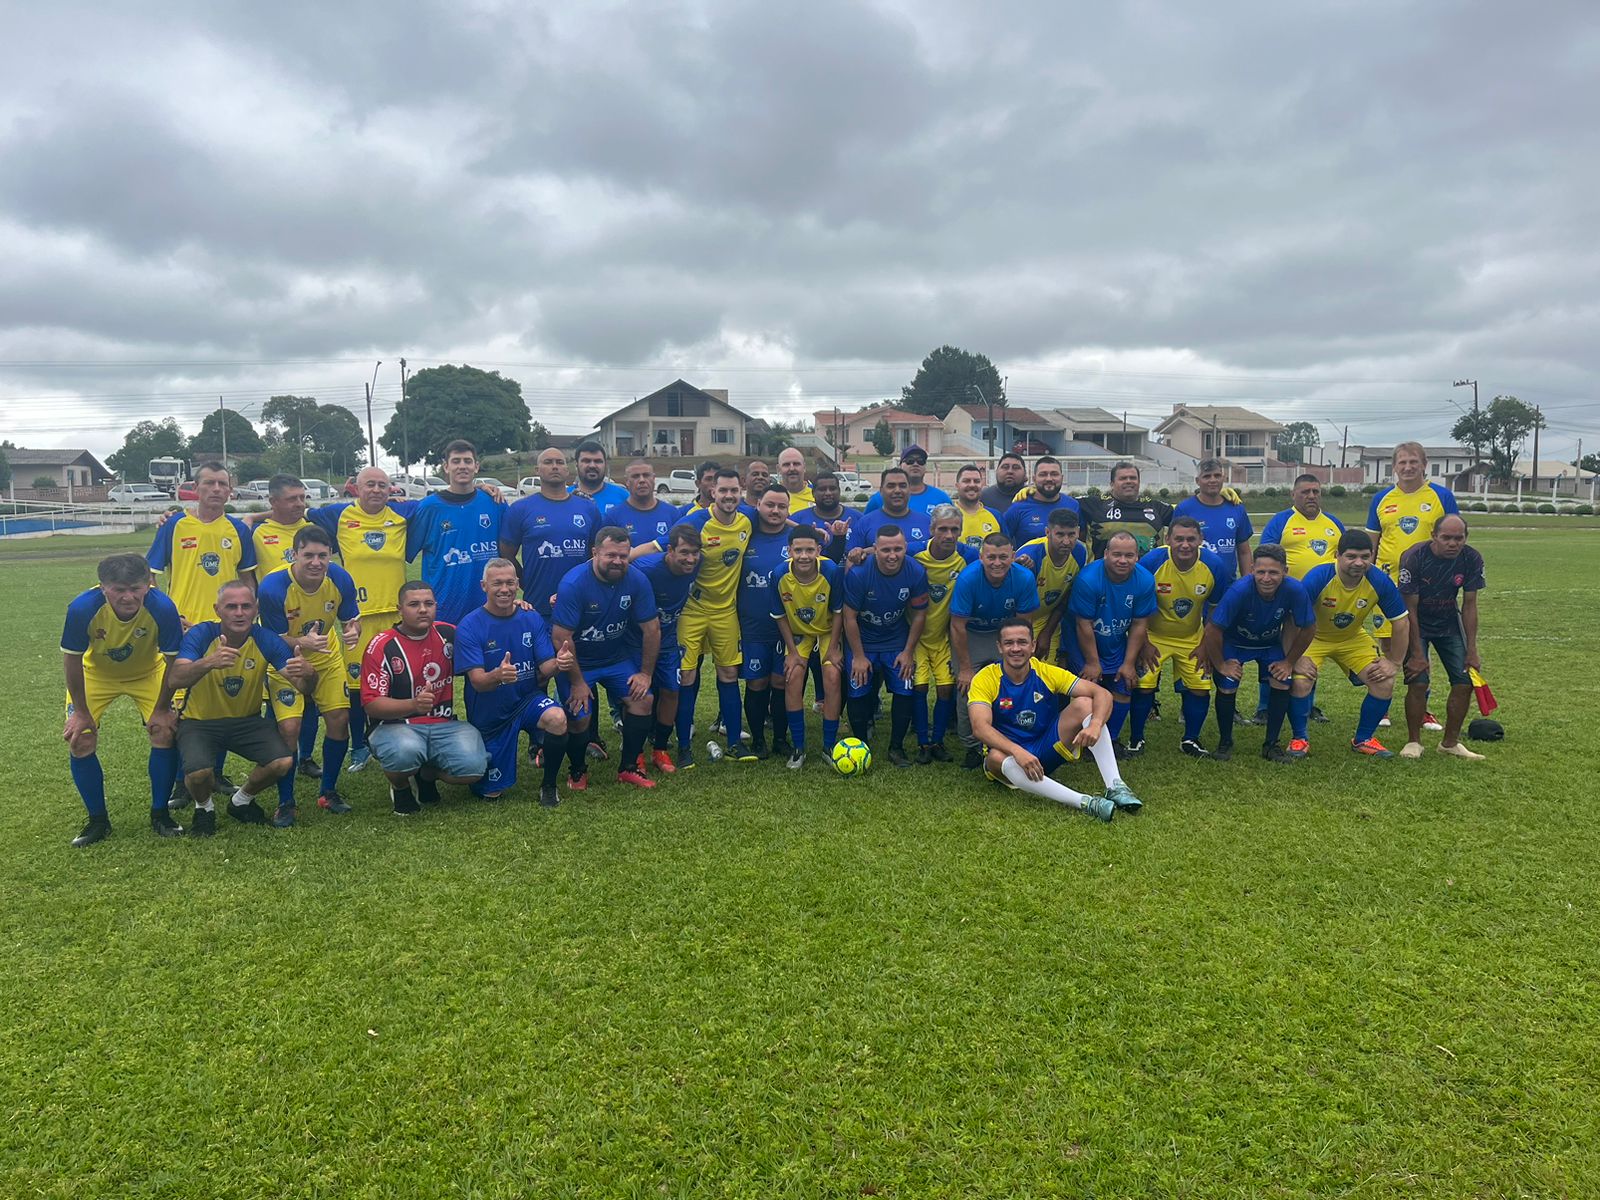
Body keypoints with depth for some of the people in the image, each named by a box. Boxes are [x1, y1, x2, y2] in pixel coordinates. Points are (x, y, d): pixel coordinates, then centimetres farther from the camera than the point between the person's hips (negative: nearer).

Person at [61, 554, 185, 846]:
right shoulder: (82, 608, -34)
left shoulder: (162, 607, -35)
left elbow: (172, 661, -20)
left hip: (147, 672, 0)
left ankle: (160, 814, 6)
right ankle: (98, 820, 11)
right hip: (96, 674, 0)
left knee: (165, 732, -13)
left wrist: (161, 708, -13)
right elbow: (72, 660, -18)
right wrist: (81, 712, -11)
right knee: (79, 741, -8)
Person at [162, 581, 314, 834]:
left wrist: (307, 673, -43)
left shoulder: (266, 639, -13)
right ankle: (204, 808, 10)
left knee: (283, 762, -22)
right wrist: (209, 663, -55)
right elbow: (174, 680, -34)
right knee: (199, 773, -30)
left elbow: (302, 686, -18)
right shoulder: (200, 635, -18)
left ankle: (242, 801, 12)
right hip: (199, 722, -2)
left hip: (247, 720, 2)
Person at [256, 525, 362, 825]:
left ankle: (328, 792, 21)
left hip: (327, 658, 4)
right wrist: (304, 642, -45)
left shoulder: (340, 579, -21)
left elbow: (352, 619, -7)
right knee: (289, 728, -15)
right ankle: (285, 803, 5)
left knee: (340, 721, 0)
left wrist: (353, 631, -32)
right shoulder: (272, 588, -31)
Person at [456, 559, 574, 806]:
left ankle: (548, 785, -8)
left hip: (528, 699, 1)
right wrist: (497, 675, -46)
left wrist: (557, 664, -34)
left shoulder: (532, 619, -7)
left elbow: (545, 667, -9)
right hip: (490, 713, -1)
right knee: (491, 793, 7)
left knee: (557, 719, -34)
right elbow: (478, 681, -23)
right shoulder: (469, 626, -15)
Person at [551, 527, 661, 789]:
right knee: (579, 717, -13)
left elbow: (651, 629, -6)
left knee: (642, 699, -11)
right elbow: (562, 638, -23)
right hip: (577, 661, -4)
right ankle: (577, 772, 17)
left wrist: (646, 673, -6)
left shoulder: (637, 580, -15)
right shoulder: (573, 584, -26)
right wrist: (577, 682, -18)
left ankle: (628, 767, 7)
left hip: (617, 657, 4)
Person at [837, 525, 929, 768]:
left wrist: (908, 652, -4)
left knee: (904, 691, -6)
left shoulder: (916, 573, -17)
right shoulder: (858, 573, -25)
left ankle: (896, 748, 11)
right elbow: (849, 617, -17)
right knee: (858, 693, -5)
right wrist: (858, 656, -13)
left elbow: (918, 615, -5)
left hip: (897, 641, 2)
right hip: (861, 641, -2)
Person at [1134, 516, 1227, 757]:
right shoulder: (1151, 562, -25)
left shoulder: (1215, 565, -17)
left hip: (1192, 638, 3)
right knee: (1144, 685, -10)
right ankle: (1135, 738, 12)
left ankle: (1190, 739, 23)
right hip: (1153, 635, -2)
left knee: (1200, 687, 1)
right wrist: (1143, 644, -10)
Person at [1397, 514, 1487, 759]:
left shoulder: (1472, 560, -14)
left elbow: (1469, 606, -6)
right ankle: (1413, 742, 2)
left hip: (1448, 622, 4)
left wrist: (1471, 651, -8)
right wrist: (1417, 653, -22)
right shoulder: (1414, 557, -26)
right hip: (1416, 624, -4)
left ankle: (1450, 742, 13)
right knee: (1418, 682, -17)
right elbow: (1409, 609, -21)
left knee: (1465, 681, -4)